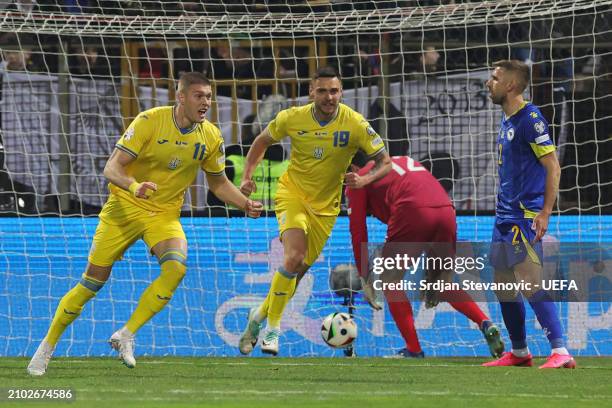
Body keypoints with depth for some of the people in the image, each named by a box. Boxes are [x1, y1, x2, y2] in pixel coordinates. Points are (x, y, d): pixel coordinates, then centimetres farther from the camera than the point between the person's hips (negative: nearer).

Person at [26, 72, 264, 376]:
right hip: (125, 207, -3)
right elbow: (112, 168, -19)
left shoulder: (211, 137, -3)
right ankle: (46, 348, 13)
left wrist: (245, 204, -4)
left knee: (176, 267, -26)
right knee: (93, 281, -3)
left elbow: (218, 183, 13)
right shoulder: (149, 121, -16)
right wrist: (134, 186, -39)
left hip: (165, 214, 3)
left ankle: (126, 336, -14)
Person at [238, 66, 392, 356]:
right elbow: (262, 142, 6)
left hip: (325, 206, 2)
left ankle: (260, 315, 32)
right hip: (292, 193, -2)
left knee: (299, 270, 7)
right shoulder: (292, 118, -13)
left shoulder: (355, 124, -15)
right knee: (294, 258, -25)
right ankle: (272, 329, -14)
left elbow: (385, 161, -11)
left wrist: (365, 179, -31)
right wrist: (247, 176, -6)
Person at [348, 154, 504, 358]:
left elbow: (358, 230, 15)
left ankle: (413, 350, 5)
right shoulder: (406, 161, 37)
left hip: (412, 214, -6)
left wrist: (365, 278, 21)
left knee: (390, 280, 11)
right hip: (446, 211, 6)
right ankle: (486, 324, 3)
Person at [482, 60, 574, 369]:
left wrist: (545, 212, -21)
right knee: (503, 286, 13)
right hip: (505, 216, 10)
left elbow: (552, 166, -16)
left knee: (531, 282, -17)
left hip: (525, 215, -10)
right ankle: (519, 353, 24)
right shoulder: (506, 120, 15)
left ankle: (561, 352, -20)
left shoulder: (530, 118, -13)